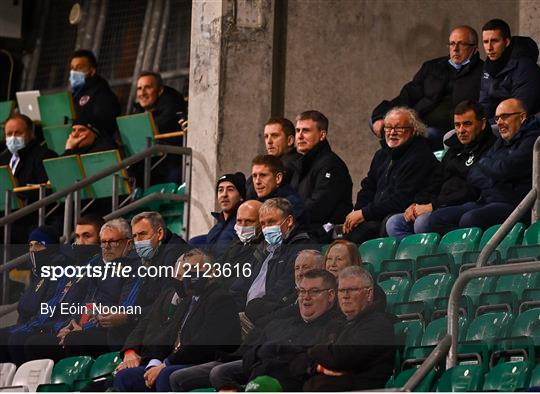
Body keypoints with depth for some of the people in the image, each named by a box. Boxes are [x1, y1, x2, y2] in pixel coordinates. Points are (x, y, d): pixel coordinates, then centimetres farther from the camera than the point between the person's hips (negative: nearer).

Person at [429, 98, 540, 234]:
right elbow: (473, 174, 18)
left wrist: (483, 163, 6)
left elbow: (505, 170, -16)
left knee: (469, 220, -36)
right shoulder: (500, 142, 23)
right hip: (486, 201, 9)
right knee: (437, 218, -8)